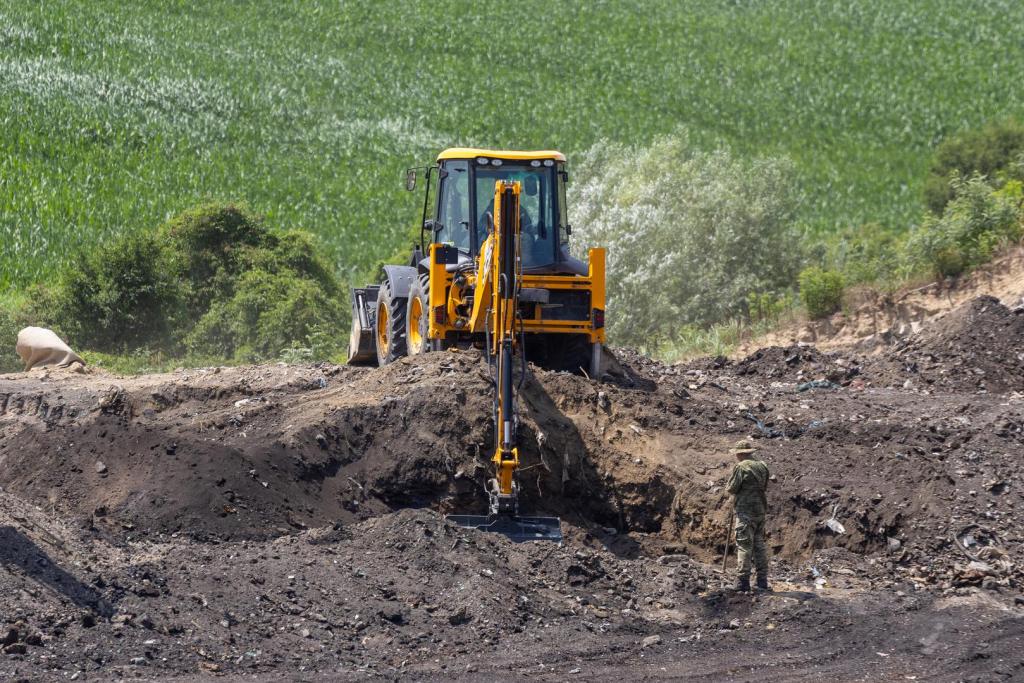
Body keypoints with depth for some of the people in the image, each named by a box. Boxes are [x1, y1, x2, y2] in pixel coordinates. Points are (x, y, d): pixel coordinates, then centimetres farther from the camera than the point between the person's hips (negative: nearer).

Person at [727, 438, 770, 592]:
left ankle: (743, 582, -8)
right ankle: (762, 581, 13)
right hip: (761, 510, 7)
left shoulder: (741, 467, -13)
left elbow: (732, 488, -10)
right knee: (759, 545, 12)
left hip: (746, 511, -7)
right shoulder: (762, 467, 9)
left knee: (744, 546, -5)